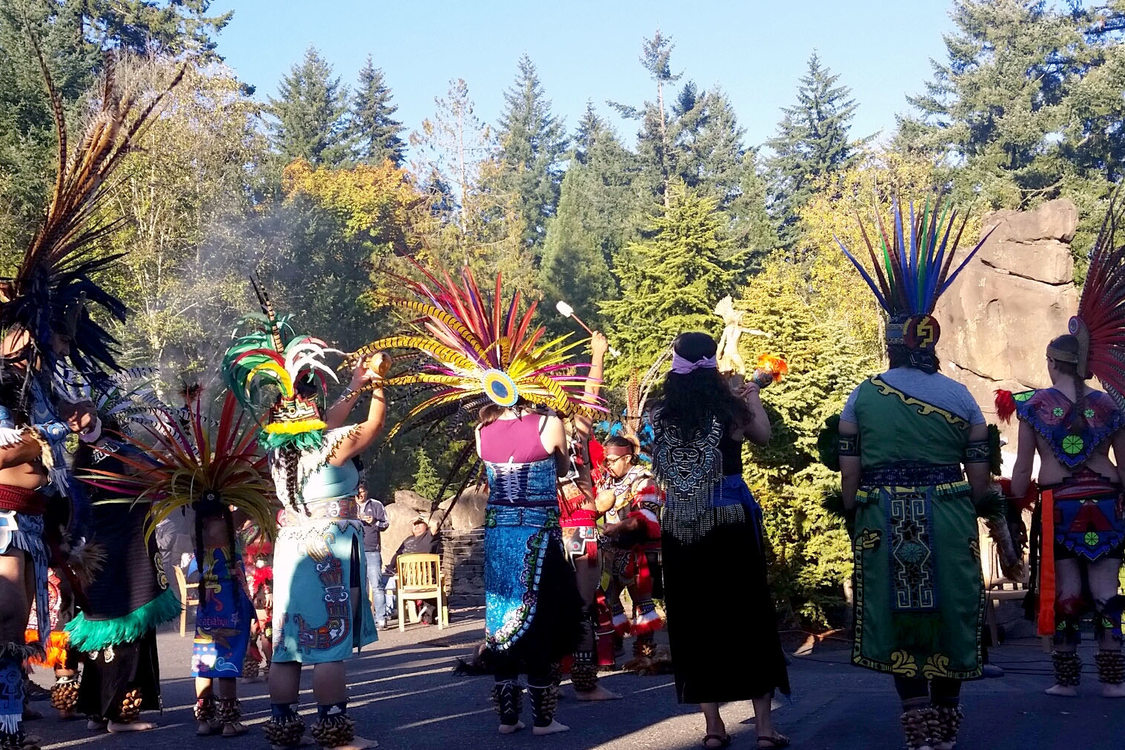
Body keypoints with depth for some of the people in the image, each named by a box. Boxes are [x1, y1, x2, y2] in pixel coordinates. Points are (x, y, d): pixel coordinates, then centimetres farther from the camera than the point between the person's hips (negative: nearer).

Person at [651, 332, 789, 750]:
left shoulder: (660, 417, -1)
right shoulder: (729, 409, -7)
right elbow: (762, 436, 12)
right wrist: (752, 398, 29)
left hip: (680, 528, 2)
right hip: (731, 523, -2)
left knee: (694, 619, 9)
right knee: (750, 614, 7)